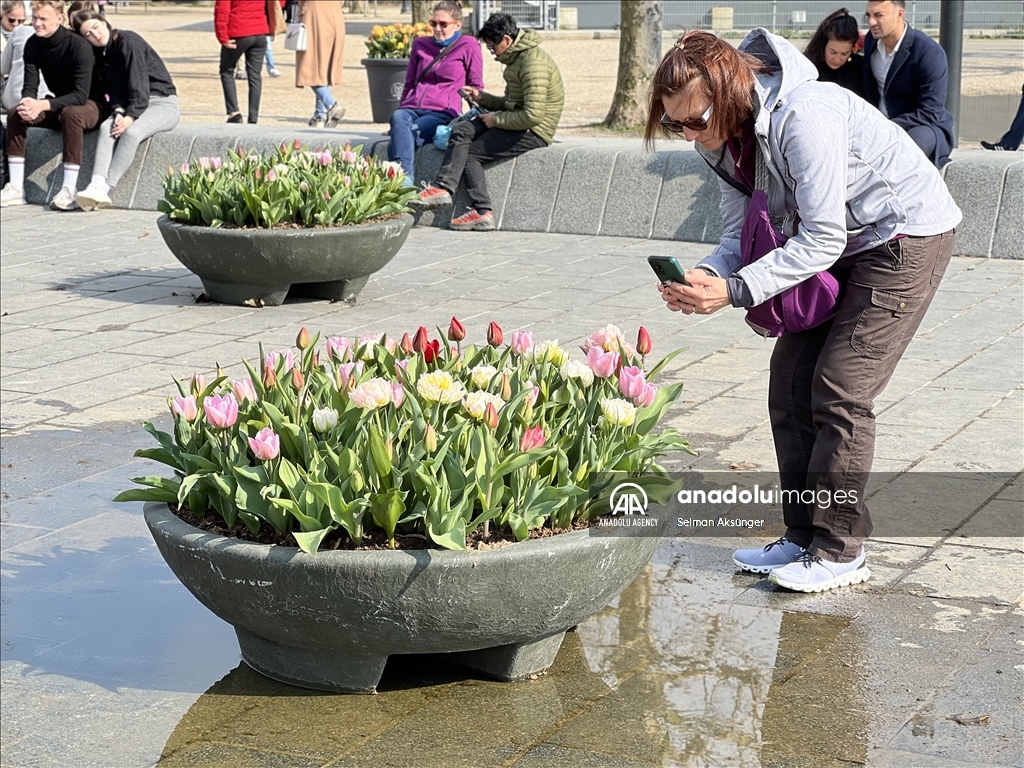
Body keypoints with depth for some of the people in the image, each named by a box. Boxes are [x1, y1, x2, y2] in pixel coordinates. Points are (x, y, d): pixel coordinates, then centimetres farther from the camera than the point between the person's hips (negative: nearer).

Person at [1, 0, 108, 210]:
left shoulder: (78, 45, -25)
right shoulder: (33, 45, -6)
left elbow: (81, 95, -29)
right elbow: (30, 86, -6)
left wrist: (43, 105, -38)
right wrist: (28, 102, -31)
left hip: (92, 105, -7)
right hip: (60, 106, 7)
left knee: (70, 113, -38)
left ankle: (69, 191, -38)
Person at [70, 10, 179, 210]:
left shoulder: (128, 41, -13)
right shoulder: (102, 53, 10)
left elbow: (139, 85, -19)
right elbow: (114, 90, 5)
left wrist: (131, 116, -27)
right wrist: (119, 112, -14)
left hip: (163, 102, -6)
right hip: (130, 105, 7)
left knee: (132, 132, -31)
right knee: (106, 128, -22)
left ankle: (104, 189, -35)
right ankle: (96, 186, -36)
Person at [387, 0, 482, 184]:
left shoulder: (468, 46, 9)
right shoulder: (420, 45, 23)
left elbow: (475, 87, 10)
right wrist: (402, 109, 22)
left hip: (443, 113, -4)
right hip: (412, 109, 4)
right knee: (398, 118, -36)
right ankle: (405, 178, -51)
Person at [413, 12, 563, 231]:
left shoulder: (534, 63, -20)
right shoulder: (517, 57, 14)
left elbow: (533, 115, -27)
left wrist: (496, 119, -15)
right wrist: (481, 98, 10)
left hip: (534, 131, -10)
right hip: (518, 122, 10)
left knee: (471, 153, -9)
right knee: (461, 132, -7)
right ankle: (442, 187, -17)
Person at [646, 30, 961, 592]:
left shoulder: (802, 116, -33)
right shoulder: (721, 139, -6)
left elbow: (822, 239, -31)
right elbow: (741, 231, -3)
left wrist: (735, 290, -36)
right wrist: (705, 276, -24)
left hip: (907, 236, -9)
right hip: (837, 245, 9)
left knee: (839, 391, -12)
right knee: (790, 379, 3)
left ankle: (841, 551, -1)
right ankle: (803, 536, 12)